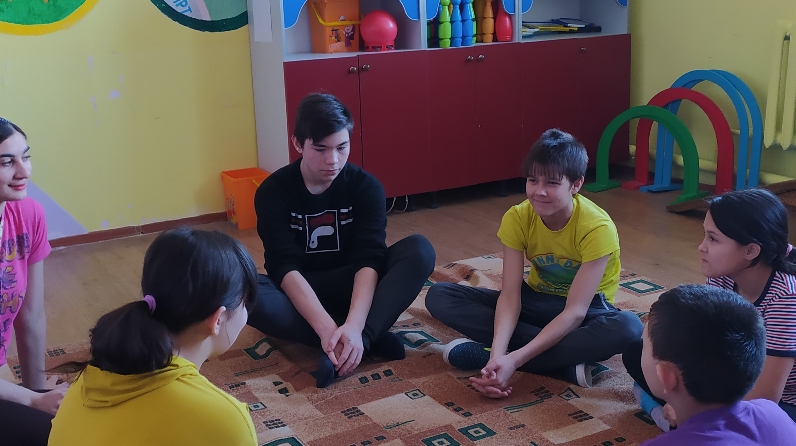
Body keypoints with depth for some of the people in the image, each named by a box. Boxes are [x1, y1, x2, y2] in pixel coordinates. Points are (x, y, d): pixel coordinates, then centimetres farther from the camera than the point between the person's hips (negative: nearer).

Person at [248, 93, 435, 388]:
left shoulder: (366, 186, -10)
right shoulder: (273, 192, -13)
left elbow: (369, 260, -23)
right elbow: (285, 267, -24)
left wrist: (353, 325, -41)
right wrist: (327, 328, -40)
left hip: (353, 288, 1)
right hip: (298, 292, -1)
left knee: (419, 250, -25)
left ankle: (360, 339, -39)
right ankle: (371, 339, -31)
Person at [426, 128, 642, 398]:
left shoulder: (597, 228, -28)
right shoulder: (517, 219, -17)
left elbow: (575, 312, -32)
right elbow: (510, 295, -22)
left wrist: (514, 359, -42)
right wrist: (498, 353, -41)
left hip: (585, 307, -3)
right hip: (537, 300, 4)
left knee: (628, 328, -40)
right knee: (439, 296, -17)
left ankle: (481, 352, -33)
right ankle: (565, 362, -24)